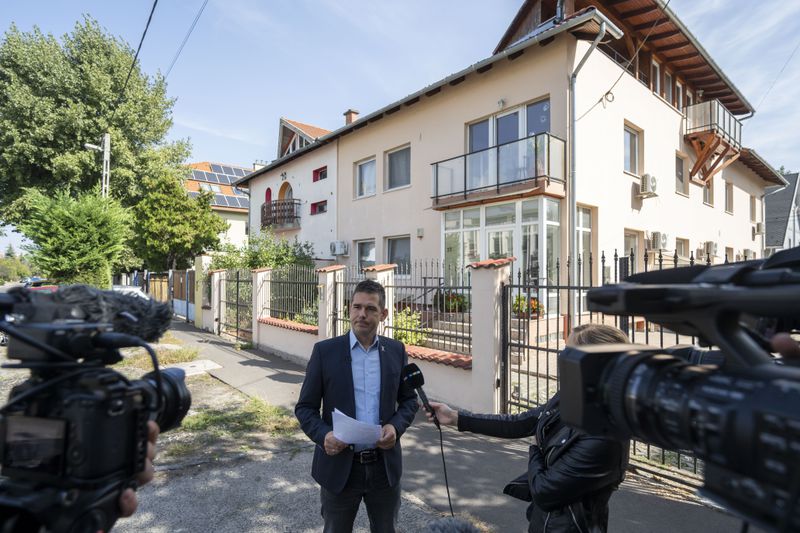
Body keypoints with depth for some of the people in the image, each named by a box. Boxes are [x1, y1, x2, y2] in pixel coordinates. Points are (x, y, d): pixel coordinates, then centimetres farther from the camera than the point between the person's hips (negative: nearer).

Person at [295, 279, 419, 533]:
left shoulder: (396, 350, -2)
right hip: (339, 466, -2)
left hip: (385, 466, 2)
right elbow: (305, 407, -4)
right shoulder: (325, 351, -9)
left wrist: (395, 426, -12)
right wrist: (323, 435, -22)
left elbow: (409, 399, 6)